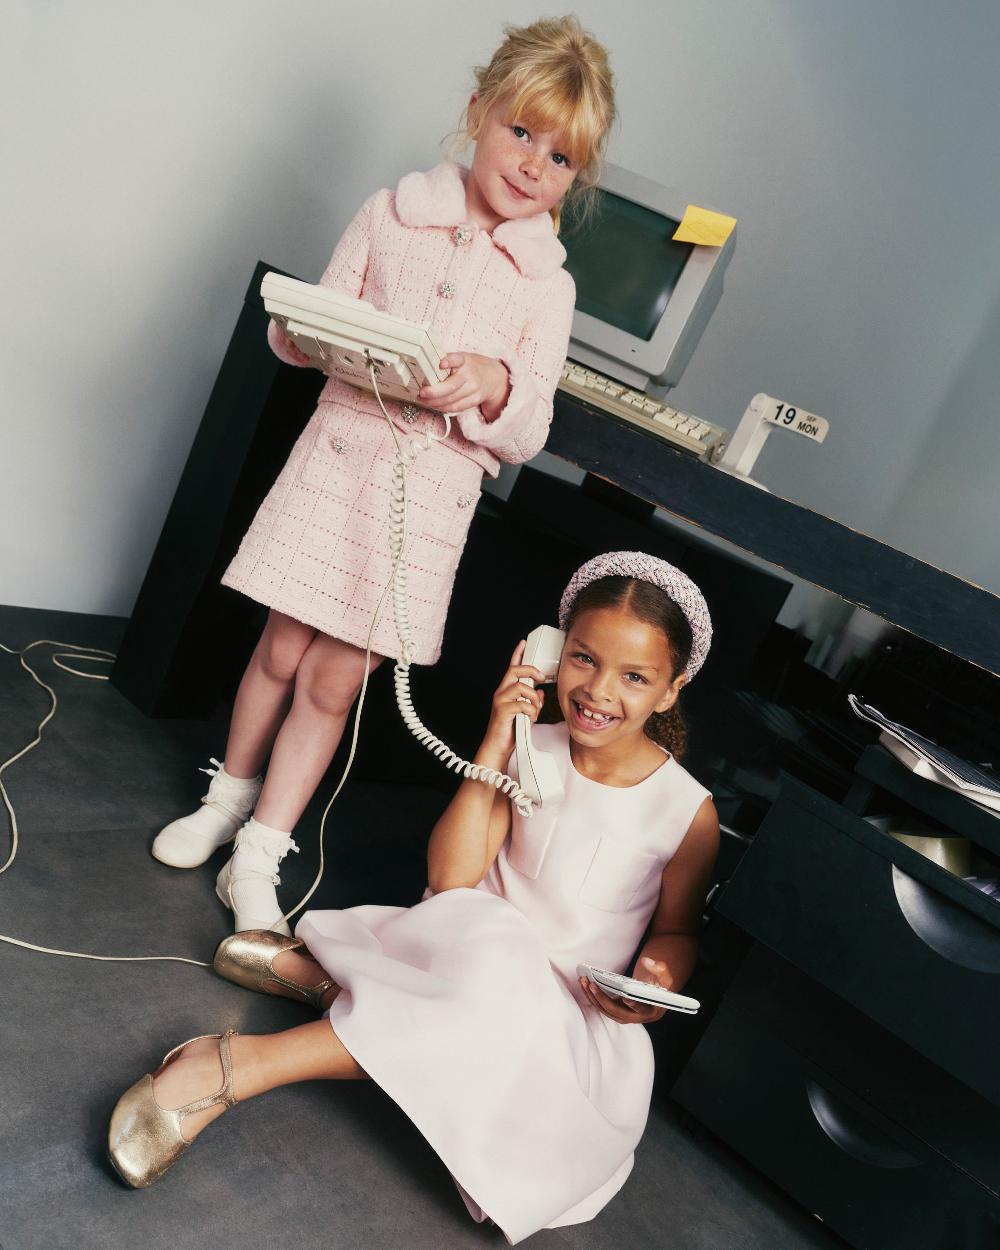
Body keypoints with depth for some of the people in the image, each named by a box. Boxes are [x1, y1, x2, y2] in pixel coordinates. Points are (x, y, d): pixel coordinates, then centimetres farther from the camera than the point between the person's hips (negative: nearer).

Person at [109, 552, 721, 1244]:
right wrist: (494, 745, -19)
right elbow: (450, 877, -13)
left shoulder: (689, 811, -9)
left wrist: (657, 984, -17)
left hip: (570, 1010, 1)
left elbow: (677, 929, 6)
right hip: (474, 945, -1)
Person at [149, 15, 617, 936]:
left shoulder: (547, 284, 3)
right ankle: (229, 799, 34)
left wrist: (492, 385, -21)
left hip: (434, 487, 0)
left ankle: (259, 856, 18)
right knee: (281, 651, 8)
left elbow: (527, 434, 0)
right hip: (343, 448, 1)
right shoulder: (392, 214, 3)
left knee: (335, 681, 3)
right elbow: (296, 335, 8)